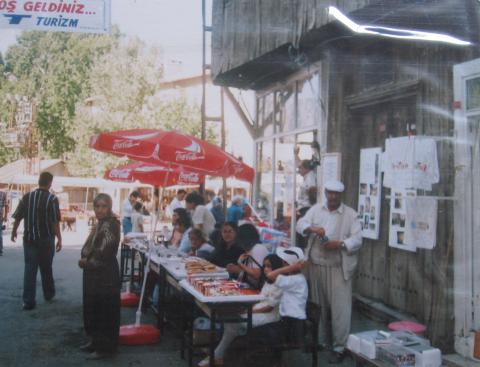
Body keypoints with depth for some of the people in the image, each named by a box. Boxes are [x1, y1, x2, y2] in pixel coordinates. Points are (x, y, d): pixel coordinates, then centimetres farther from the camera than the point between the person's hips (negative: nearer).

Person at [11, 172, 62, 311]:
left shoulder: (27, 197, 0)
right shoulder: (52, 199, -10)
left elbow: (17, 217, 4)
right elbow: (55, 221, -16)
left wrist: (14, 231, 19)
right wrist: (59, 239, -11)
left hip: (29, 238, 2)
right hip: (46, 239, -2)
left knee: (29, 269, 3)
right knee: (46, 268, 15)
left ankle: (28, 301, -2)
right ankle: (49, 294, 32)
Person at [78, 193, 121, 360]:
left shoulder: (110, 224, -17)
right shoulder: (100, 223, 12)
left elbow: (104, 252, -23)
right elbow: (89, 247, 14)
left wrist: (87, 262, -10)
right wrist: (85, 259, -6)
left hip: (106, 276, -10)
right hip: (95, 274, 10)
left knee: (105, 311, 0)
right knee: (92, 308, 18)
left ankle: (105, 347, 9)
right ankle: (96, 340, 32)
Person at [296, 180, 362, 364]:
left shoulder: (350, 214, -1)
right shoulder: (315, 209, 8)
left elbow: (357, 240, -7)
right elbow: (300, 224, -2)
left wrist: (339, 244, -24)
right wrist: (311, 228, -24)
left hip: (338, 268, -3)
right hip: (316, 266, 4)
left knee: (340, 307, -7)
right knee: (318, 305, 14)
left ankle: (339, 347, 0)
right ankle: (321, 339, 30)